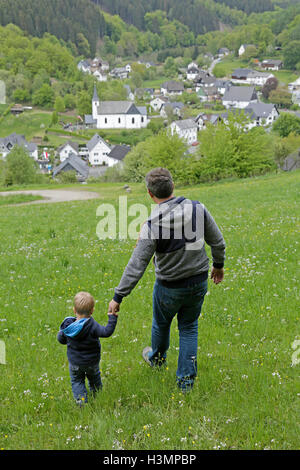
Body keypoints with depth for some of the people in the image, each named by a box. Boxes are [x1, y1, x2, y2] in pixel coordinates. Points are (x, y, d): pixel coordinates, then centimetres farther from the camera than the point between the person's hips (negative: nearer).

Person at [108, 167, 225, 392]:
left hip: (169, 287, -3)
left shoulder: (152, 226, -25)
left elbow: (136, 267, -23)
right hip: (199, 282, 3)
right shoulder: (198, 209, -15)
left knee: (161, 323, 25)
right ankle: (187, 379, 22)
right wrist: (219, 265, 16)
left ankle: (157, 357, 52)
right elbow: (218, 242, -4)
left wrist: (118, 297, -14)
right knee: (189, 327, 20)